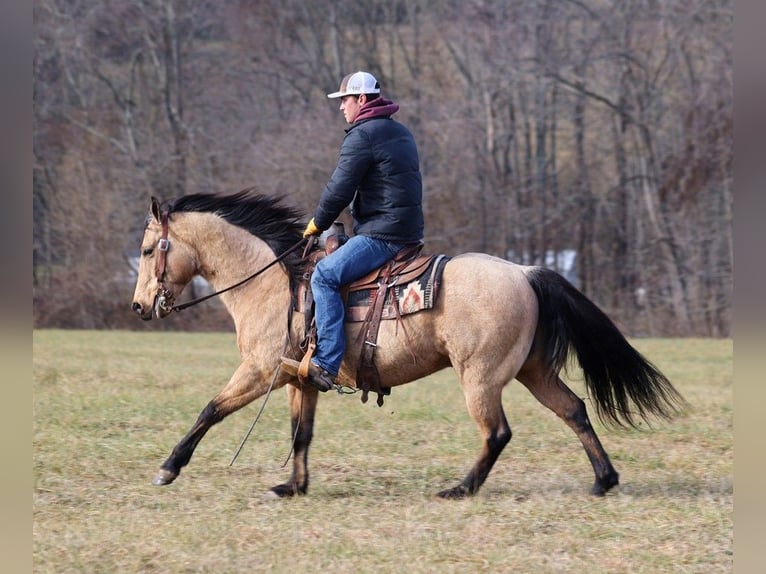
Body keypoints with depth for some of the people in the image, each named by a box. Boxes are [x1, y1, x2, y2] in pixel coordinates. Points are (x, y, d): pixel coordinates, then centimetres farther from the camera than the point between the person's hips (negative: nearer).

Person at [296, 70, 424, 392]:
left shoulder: (362, 136, -11)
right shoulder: (401, 133, 21)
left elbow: (339, 190, -13)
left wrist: (317, 224, 3)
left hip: (382, 234, -11)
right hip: (409, 230, 11)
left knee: (324, 276, -18)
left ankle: (327, 364, -28)